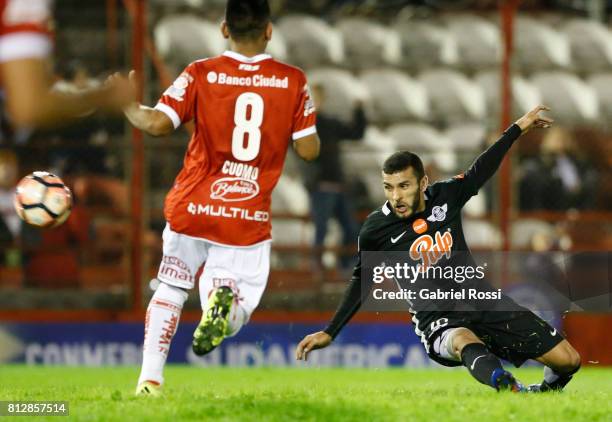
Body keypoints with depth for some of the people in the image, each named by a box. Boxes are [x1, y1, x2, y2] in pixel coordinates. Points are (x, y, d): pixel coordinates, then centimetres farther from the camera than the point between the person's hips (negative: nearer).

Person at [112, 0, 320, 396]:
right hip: (250, 221, -1)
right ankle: (225, 298, -30)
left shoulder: (201, 74, -3)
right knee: (235, 318, 7)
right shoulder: (293, 81, -1)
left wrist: (128, 106, 10)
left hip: (192, 209, 1)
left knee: (170, 289, 21)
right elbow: (309, 150, 0)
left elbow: (159, 123, -10)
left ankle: (150, 378, 7)